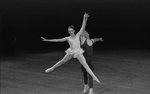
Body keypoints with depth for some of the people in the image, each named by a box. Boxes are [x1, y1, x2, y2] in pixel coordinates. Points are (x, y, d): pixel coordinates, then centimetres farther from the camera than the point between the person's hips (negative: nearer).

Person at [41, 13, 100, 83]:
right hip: (71, 52, 2)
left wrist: (85, 19, -16)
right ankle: (52, 68, 41)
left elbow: (83, 27, -6)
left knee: (85, 65, -7)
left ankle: (94, 77, -7)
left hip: (78, 52, -2)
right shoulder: (68, 38, 0)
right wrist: (47, 40, -2)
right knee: (62, 61, 17)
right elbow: (57, 40, 1)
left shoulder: (78, 35, 0)